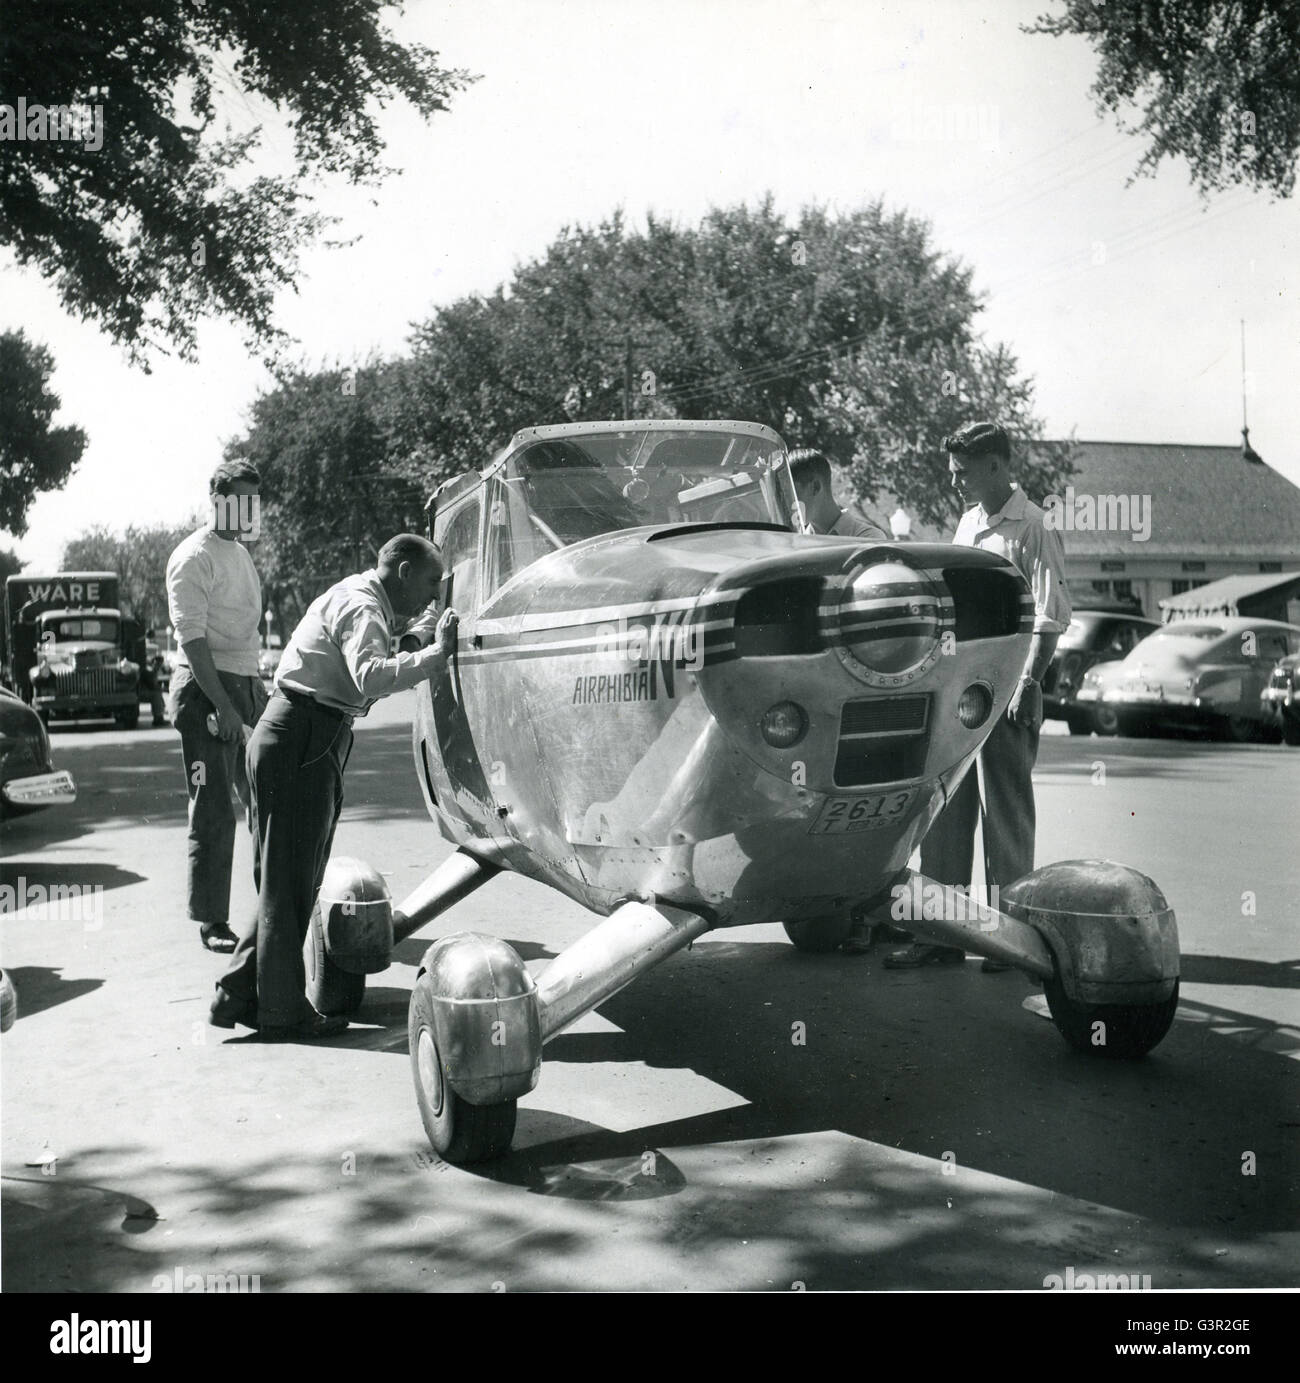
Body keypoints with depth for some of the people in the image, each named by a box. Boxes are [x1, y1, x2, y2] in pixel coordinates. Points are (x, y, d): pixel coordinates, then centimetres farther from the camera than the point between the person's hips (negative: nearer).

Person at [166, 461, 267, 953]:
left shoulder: (241, 554, 18)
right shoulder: (194, 557, -9)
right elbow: (192, 638, -16)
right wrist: (223, 706, -22)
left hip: (246, 689, 8)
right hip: (205, 691, -8)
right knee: (214, 811, -5)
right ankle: (211, 922, 3)